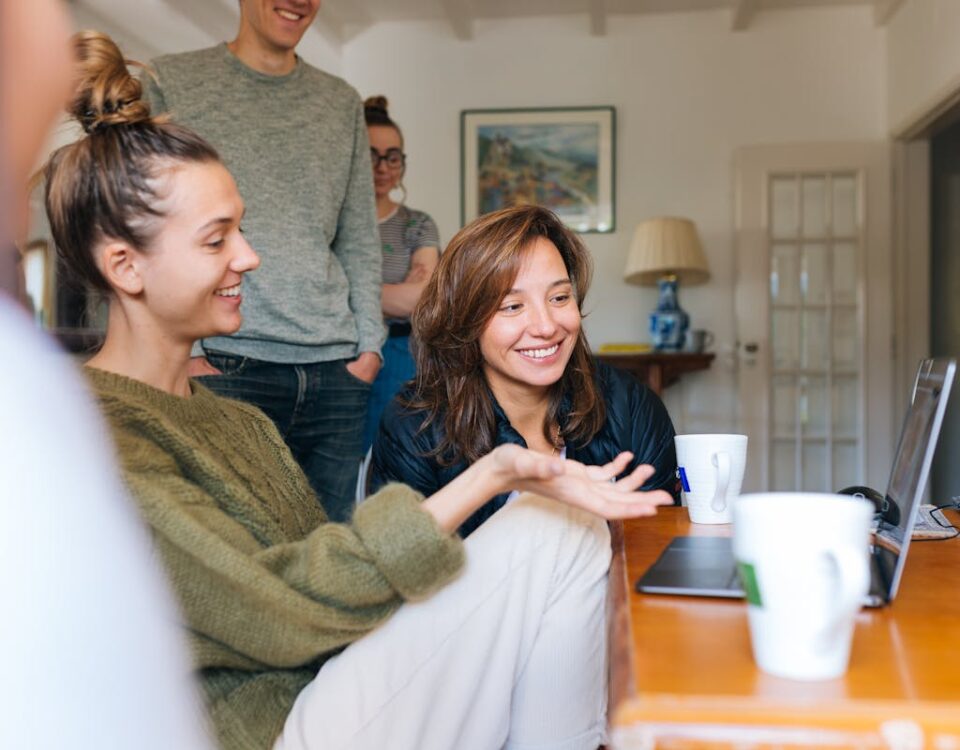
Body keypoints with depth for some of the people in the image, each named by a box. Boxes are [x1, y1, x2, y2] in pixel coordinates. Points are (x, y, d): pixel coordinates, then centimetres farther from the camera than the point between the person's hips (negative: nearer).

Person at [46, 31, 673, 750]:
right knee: (551, 535, -13)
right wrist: (488, 475, -23)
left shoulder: (239, 420, 15)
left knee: (570, 524, -4)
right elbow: (277, 614, -20)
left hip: (325, 684, 8)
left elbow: (317, 566, 8)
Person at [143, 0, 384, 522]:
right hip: (225, 365, -3)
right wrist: (185, 350, -8)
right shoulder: (170, 83, 7)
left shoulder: (343, 103, 18)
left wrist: (369, 344, 6)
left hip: (335, 371, 4)